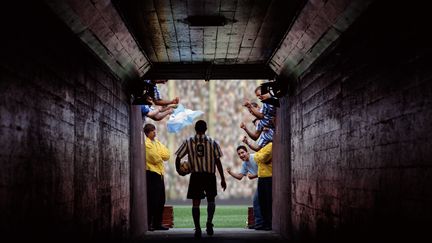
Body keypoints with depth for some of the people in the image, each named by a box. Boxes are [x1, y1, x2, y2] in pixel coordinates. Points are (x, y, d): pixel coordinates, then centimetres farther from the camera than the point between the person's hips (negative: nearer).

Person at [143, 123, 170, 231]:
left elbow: (166, 155, 7)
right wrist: (161, 157, 4)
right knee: (151, 200, -9)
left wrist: (158, 157, -7)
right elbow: (155, 159, -15)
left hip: (159, 173, 8)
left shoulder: (157, 143, 18)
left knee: (160, 200, 8)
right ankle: (148, 223, -5)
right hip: (151, 173, -8)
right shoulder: (146, 144, -8)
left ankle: (157, 223, 14)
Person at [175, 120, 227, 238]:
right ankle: (209, 222, -4)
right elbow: (218, 161, 0)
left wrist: (178, 170, 20)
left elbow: (178, 157, 1)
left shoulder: (188, 142, 3)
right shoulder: (212, 142, 2)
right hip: (210, 175, 0)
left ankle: (197, 229, -1)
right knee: (211, 200, 17)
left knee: (196, 202, 6)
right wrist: (222, 179, 4)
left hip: (195, 175, 0)